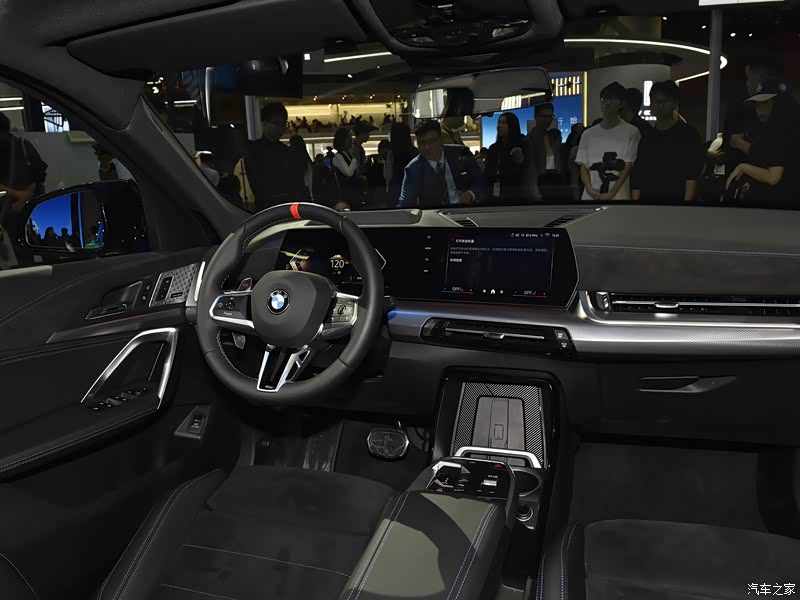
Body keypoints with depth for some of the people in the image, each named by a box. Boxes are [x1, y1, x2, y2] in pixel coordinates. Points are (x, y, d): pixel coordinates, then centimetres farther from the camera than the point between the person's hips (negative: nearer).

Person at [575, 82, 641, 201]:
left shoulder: (631, 132, 1)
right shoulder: (588, 134, 12)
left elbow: (628, 166, -4)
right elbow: (583, 166, 10)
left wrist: (612, 193, -14)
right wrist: (590, 189, -8)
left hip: (618, 197, -3)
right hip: (590, 197, 3)